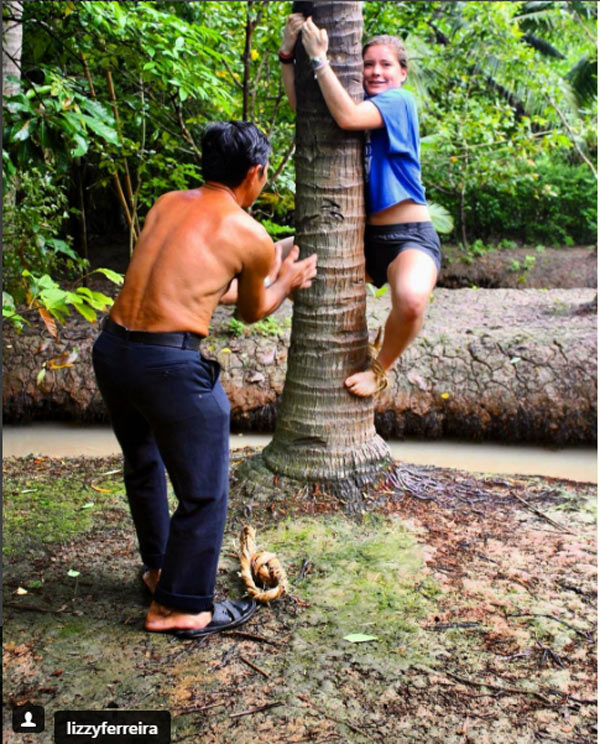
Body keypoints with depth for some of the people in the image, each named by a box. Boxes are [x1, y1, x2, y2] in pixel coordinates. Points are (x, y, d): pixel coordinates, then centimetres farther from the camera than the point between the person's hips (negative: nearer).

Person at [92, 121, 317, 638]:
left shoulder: (167, 204, 14)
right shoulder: (252, 238, -2)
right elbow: (252, 312, 14)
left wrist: (270, 275, 38)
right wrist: (286, 284, 34)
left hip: (111, 348, 8)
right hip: (170, 363, -8)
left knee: (143, 468, 27)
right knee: (203, 493, 10)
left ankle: (160, 568, 46)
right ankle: (180, 606, 22)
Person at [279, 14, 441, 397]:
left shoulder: (401, 101, -7)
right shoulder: (363, 103, 14)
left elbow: (347, 117, -25)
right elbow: (299, 102, 9)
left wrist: (319, 57, -20)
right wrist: (288, 51, -3)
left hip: (409, 236, -8)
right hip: (364, 236, 8)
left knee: (412, 299, -39)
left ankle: (380, 371, -8)